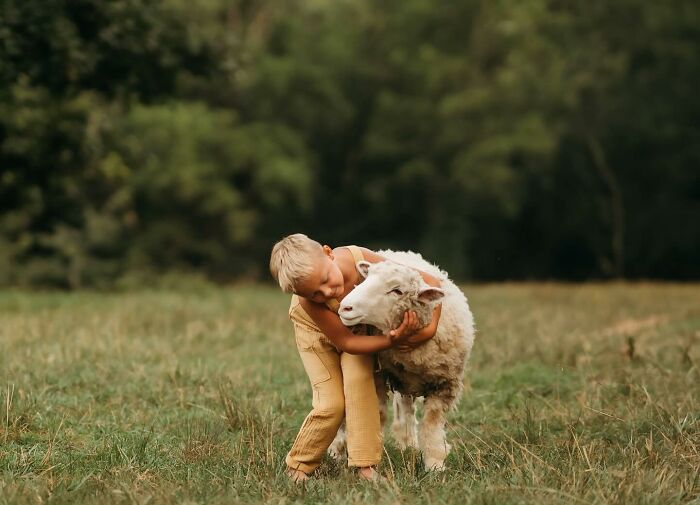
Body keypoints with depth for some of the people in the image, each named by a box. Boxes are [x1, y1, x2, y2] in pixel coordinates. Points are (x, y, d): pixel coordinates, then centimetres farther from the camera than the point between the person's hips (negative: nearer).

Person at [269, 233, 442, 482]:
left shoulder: (362, 260, -40)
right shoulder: (309, 303, -41)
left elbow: (431, 283, -32)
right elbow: (345, 342, -30)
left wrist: (430, 328, -40)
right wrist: (391, 341, -44)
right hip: (317, 331, -2)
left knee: (359, 380, -21)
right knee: (331, 404, -11)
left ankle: (365, 466, -13)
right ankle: (296, 466, 9)